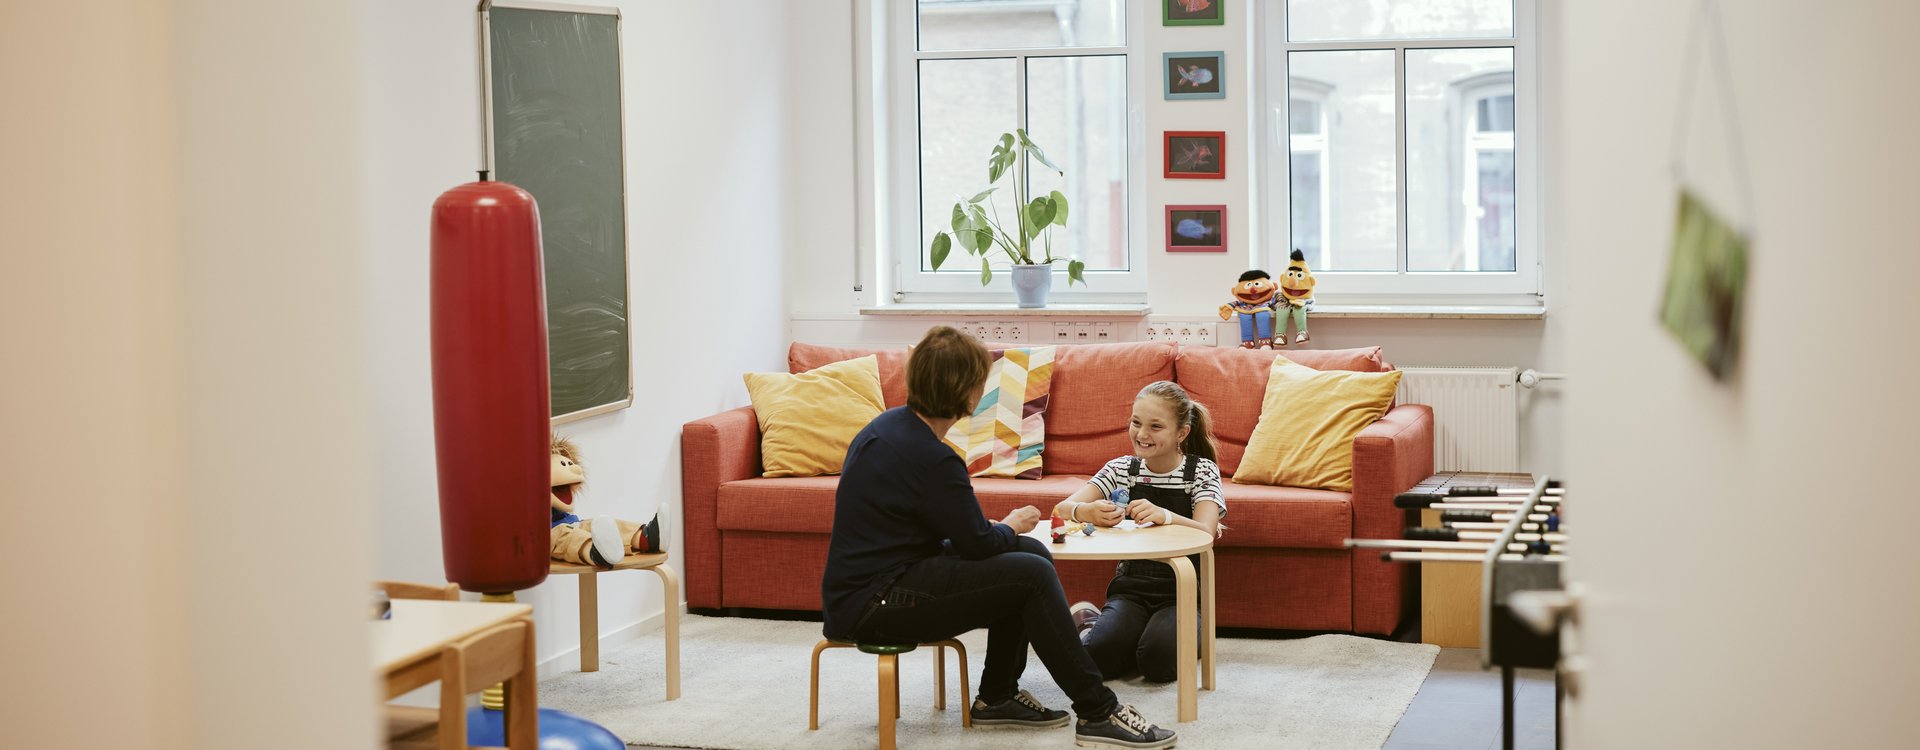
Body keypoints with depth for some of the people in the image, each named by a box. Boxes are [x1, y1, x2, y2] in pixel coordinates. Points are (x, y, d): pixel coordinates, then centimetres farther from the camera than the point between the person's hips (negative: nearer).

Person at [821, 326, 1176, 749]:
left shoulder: (892, 425, 8)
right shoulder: (928, 457, -23)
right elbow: (977, 544, -14)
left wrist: (1002, 528, 5)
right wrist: (1011, 527, 8)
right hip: (872, 606, -10)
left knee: (1031, 554, 10)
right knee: (1032, 574, -17)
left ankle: (996, 698, 17)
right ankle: (1097, 714, -12)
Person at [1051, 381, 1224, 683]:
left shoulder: (1201, 471, -3)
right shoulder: (1122, 469, 4)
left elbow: (1205, 532, -20)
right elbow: (1062, 508, -6)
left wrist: (1164, 516, -42)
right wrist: (1087, 512, -32)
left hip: (1181, 593, -2)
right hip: (1131, 588, 2)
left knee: (1158, 661, -31)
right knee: (1096, 657, -27)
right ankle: (1090, 622, 9)